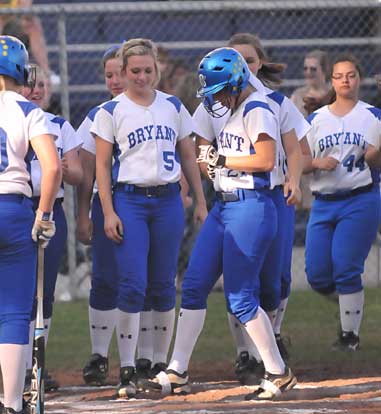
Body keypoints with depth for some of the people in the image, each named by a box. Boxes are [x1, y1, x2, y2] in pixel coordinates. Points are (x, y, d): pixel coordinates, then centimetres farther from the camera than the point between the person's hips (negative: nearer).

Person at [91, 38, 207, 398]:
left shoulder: (173, 107, 10)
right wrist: (108, 212, -8)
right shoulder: (111, 112, 0)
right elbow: (102, 166, 0)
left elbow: (188, 158, 15)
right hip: (130, 201, -3)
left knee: (163, 285, 7)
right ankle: (127, 371, -8)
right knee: (132, 285, -10)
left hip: (168, 200, 3)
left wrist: (200, 202, 11)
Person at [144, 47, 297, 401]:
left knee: (240, 298, -6)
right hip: (223, 208, 10)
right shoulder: (233, 112, 16)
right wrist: (211, 160, 4)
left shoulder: (257, 111, -13)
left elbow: (265, 160, -22)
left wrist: (221, 159, -15)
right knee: (193, 286, 6)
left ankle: (279, 374, 6)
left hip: (250, 208, -10)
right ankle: (176, 373, 10)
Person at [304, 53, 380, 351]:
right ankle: (352, 301, 30)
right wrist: (317, 163, -11)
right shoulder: (316, 119, 11)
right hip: (323, 204, 4)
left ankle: (350, 335, 0)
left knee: (346, 269, -12)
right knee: (318, 276, 0)